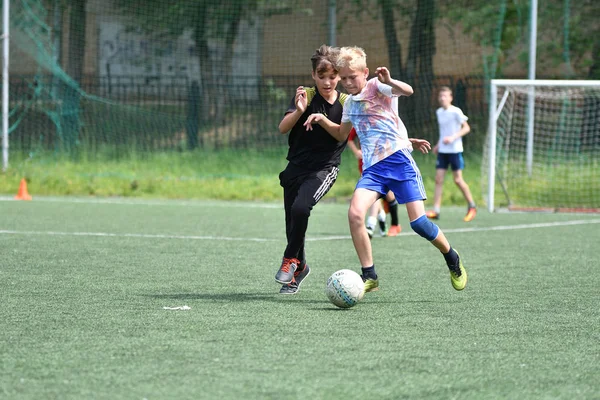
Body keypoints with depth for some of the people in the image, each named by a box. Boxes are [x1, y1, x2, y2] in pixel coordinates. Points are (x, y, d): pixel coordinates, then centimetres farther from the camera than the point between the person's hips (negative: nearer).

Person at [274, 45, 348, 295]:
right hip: (296, 167, 2)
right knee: (292, 219, 5)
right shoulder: (305, 96, -6)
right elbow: (283, 128, -15)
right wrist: (299, 110, -35)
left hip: (324, 169, -2)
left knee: (300, 207, -27)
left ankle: (290, 259, -7)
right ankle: (299, 267, 32)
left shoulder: (346, 103, -4)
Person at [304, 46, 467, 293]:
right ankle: (369, 276, -10)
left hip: (398, 159, -6)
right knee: (355, 213, -19)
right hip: (373, 168, 6)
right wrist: (322, 120, 17)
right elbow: (341, 134, 35)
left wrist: (389, 82, -45)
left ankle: (452, 259, 17)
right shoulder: (350, 103, 18)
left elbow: (407, 90, -24)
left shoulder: (376, 87, -3)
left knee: (418, 221, -11)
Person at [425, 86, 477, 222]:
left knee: (458, 179, -4)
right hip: (442, 150, 6)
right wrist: (438, 145, 14)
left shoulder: (456, 112, -9)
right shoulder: (439, 112, 11)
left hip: (455, 150, -6)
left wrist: (453, 137, -20)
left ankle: (472, 207, 11)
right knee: (439, 179, -3)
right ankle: (436, 210, -5)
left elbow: (466, 128, -9)